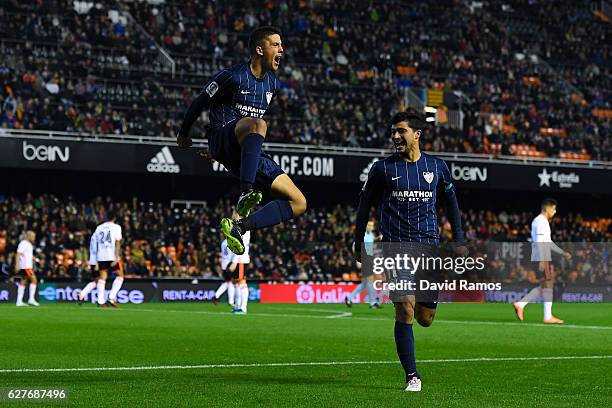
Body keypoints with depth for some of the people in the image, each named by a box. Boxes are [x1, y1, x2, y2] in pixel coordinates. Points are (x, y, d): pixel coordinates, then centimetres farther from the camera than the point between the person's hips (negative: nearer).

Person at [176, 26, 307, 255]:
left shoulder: (272, 83, 13)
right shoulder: (233, 76, -10)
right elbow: (200, 103, 2)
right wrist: (183, 133, 15)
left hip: (250, 153, 7)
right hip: (220, 139, -7)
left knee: (299, 203, -5)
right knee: (259, 124, -42)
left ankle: (238, 226, -12)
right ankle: (247, 193, -47)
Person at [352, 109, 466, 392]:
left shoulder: (436, 166, 8)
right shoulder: (383, 168, 2)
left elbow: (451, 200, 20)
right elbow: (365, 204, 11)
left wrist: (459, 241, 16)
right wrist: (358, 244, 8)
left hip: (429, 248, 2)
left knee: (425, 318, 3)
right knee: (405, 310, -15)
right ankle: (412, 377, -7)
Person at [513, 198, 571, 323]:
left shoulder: (543, 222, 22)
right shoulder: (541, 221, -11)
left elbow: (548, 242, 28)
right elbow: (540, 242, -19)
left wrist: (562, 252, 26)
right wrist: (542, 260, -24)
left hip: (544, 259, 10)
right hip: (542, 259, -10)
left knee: (544, 287, 11)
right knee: (547, 286, -6)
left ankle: (520, 304, 9)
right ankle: (548, 316, -4)